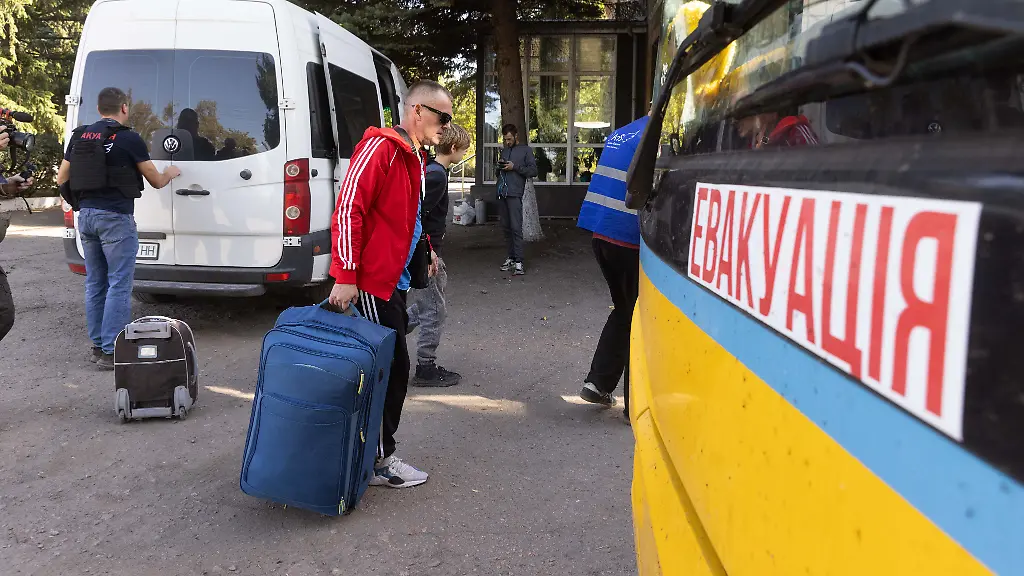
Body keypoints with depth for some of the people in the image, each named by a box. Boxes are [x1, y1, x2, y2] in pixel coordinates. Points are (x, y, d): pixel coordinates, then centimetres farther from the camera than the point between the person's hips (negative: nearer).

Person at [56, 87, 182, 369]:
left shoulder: (79, 136, 9)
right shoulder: (129, 138, -7)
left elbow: (62, 179, 13)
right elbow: (156, 181, 2)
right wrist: (172, 172, 23)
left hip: (86, 215, 7)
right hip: (115, 218, -6)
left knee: (95, 283, 14)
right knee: (119, 285, -3)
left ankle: (98, 346, 20)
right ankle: (111, 351, -4)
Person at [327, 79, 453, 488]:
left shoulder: (415, 158, 16)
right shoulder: (380, 148, -14)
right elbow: (348, 211, -21)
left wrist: (424, 251, 21)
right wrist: (345, 276, -23)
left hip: (393, 283, 10)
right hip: (370, 283, -10)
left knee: (389, 368, 14)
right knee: (392, 369, -3)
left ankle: (375, 450, 26)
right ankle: (378, 461, 10)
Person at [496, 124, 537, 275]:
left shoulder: (525, 150, 3)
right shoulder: (504, 150, 21)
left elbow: (533, 171, -4)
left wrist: (515, 167, -11)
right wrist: (499, 166, 6)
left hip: (514, 194, -6)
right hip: (501, 193, 6)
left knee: (516, 227, -11)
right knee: (506, 227, 8)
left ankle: (518, 262, -12)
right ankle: (511, 257, 14)